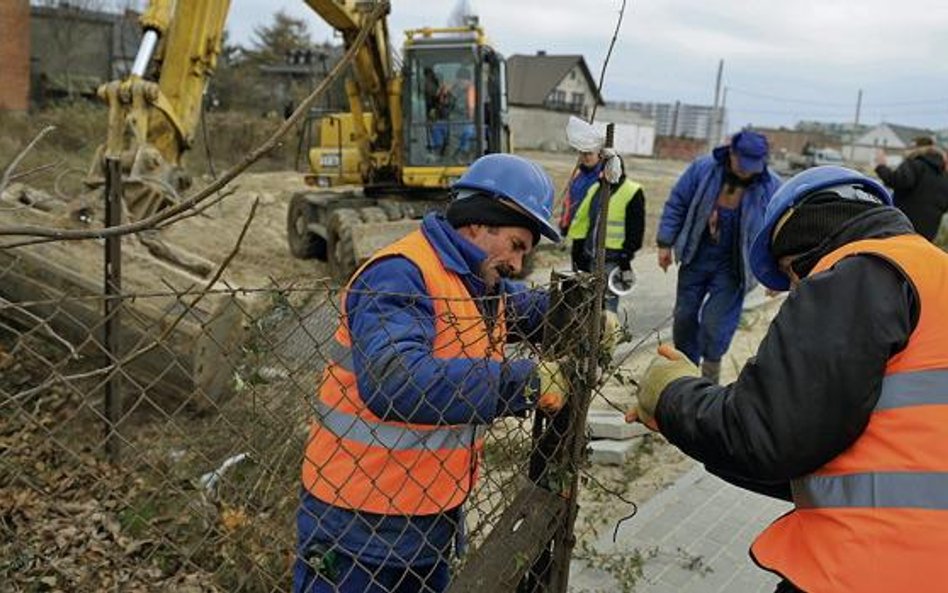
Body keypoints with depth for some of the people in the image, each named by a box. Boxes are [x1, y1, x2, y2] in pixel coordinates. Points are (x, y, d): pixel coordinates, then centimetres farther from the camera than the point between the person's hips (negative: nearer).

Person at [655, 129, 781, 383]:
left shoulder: (771, 186, -11)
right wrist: (665, 243, -2)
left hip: (732, 267, -2)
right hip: (696, 257, 3)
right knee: (684, 316, 12)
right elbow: (676, 205, -1)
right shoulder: (703, 169, -10)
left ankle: (709, 375, 14)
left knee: (715, 323, -9)